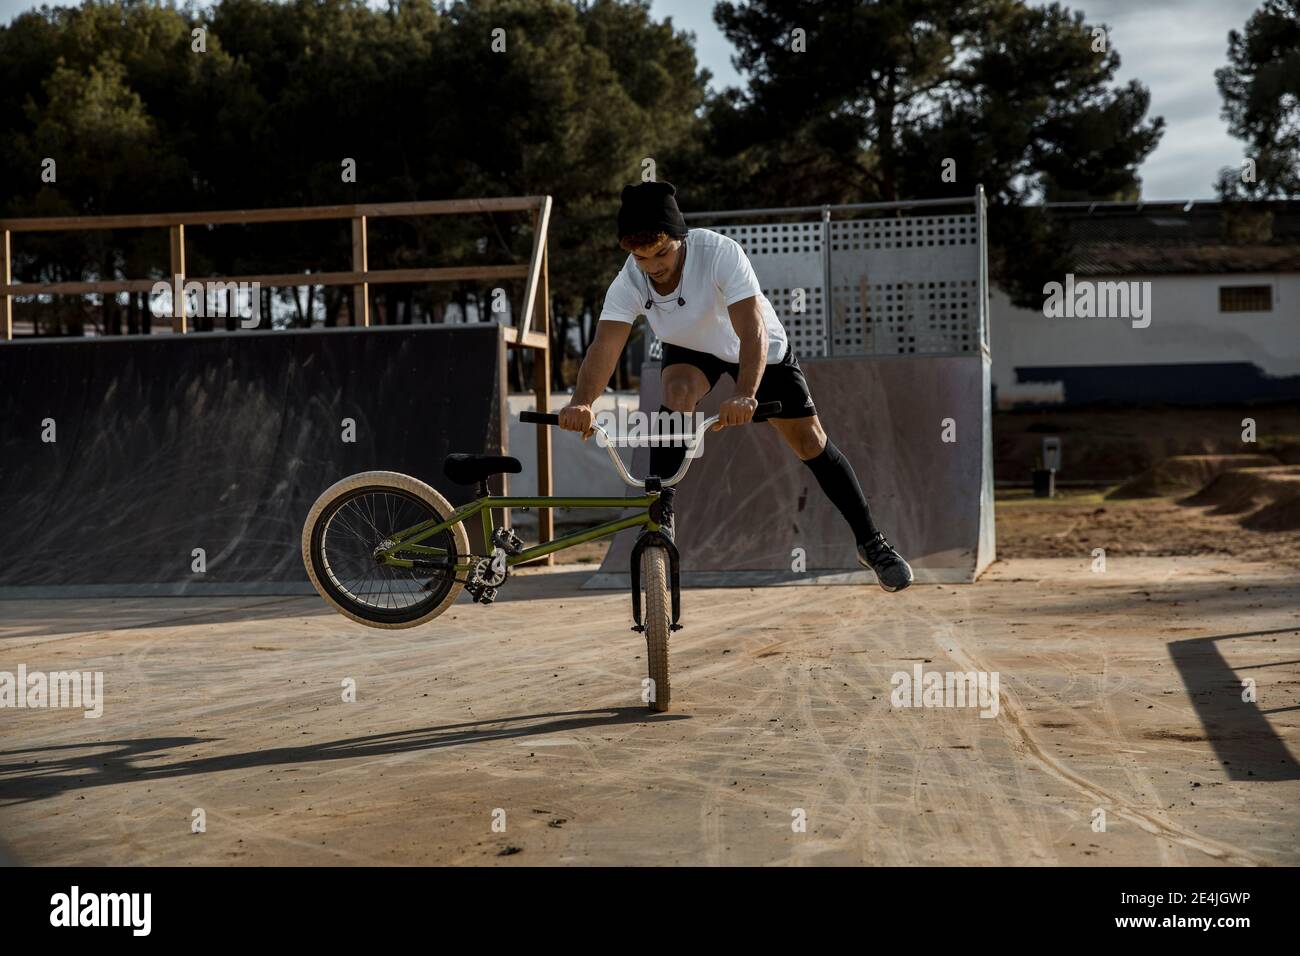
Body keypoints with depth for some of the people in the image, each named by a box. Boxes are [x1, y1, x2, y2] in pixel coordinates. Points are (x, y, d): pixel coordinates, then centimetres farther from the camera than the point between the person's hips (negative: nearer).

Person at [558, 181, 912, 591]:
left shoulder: (720, 253, -39)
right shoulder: (628, 284, -29)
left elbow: (753, 331, -48)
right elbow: (604, 346, -42)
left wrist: (744, 395, -65)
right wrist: (582, 401, -62)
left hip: (758, 348, -2)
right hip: (689, 348, 2)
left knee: (809, 441, -3)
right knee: (677, 395, -32)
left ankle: (870, 542, 11)